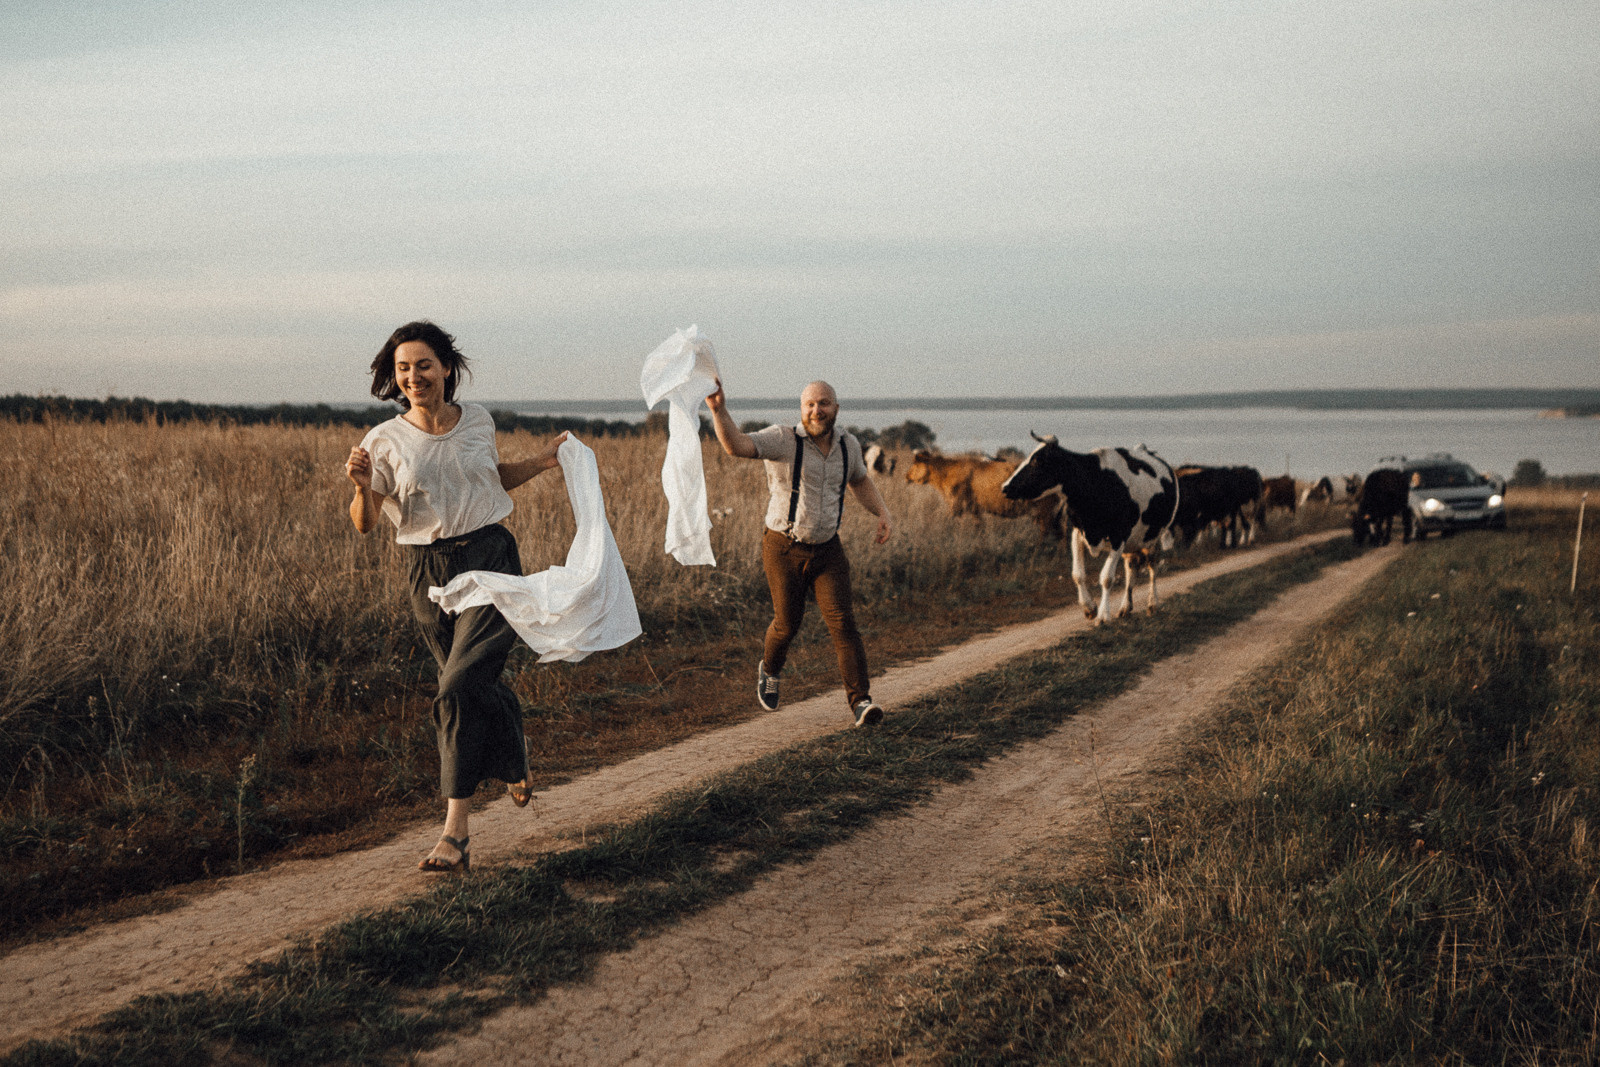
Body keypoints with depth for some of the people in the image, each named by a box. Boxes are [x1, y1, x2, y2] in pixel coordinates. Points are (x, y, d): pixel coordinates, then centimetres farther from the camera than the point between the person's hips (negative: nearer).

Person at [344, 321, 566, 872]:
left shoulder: (477, 419, 4)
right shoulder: (386, 440, -2)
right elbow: (364, 524, -5)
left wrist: (545, 460, 13)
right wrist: (362, 486, -24)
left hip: (490, 558, -1)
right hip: (430, 573, 1)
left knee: (460, 686, -15)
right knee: (481, 684, 12)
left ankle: (455, 828, -13)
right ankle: (515, 762, 43)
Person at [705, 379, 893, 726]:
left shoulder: (847, 445, 0)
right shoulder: (783, 440, -16)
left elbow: (859, 479, 21)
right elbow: (736, 446, -33)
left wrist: (883, 513, 6)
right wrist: (718, 409, -50)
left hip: (827, 550, 3)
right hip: (784, 549, -3)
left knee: (842, 621, -12)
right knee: (788, 623, 10)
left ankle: (861, 701, -14)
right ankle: (770, 669, 43)